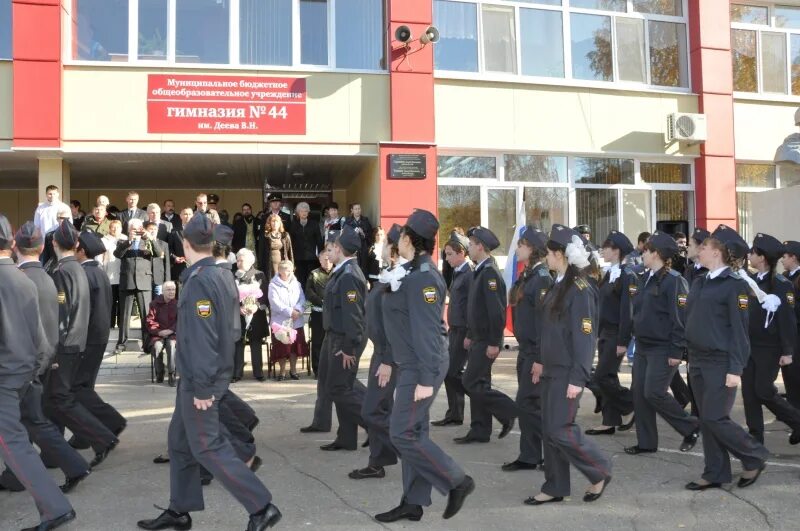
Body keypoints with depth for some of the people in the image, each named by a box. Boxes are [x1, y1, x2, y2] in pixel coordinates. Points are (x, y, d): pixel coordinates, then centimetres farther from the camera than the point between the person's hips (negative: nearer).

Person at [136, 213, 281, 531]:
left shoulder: (199, 281, -20)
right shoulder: (223, 275, 6)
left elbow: (202, 337, -24)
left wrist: (202, 386, -21)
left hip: (200, 380, -9)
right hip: (202, 376, 9)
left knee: (207, 447, -3)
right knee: (180, 440, 17)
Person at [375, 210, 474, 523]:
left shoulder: (422, 277, -20)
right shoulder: (412, 272, 11)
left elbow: (427, 331, -24)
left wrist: (427, 379, -24)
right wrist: (390, 360, 22)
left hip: (421, 368, -10)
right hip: (411, 365, 10)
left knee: (402, 434, -6)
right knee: (414, 432, 12)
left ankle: (457, 482, 4)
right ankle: (412, 503, 20)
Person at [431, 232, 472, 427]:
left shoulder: (470, 273, -14)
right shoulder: (457, 272, 14)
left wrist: (469, 335, -21)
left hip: (464, 330, -9)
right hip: (455, 329, 9)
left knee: (452, 372, -8)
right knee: (451, 373, 11)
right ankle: (454, 415, 18)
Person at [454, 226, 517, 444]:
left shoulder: (490, 272, -18)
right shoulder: (481, 271, 12)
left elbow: (496, 310, -23)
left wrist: (494, 343, -23)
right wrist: (470, 335, 19)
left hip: (486, 341, -10)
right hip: (479, 338, 10)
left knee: (472, 383, -7)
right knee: (477, 384, 12)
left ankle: (508, 411, 6)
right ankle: (480, 431, 18)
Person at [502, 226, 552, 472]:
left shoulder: (542, 277, -16)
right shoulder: (527, 275, 12)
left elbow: (543, 318, -20)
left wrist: (541, 358, -22)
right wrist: (525, 351, 17)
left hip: (537, 351, -9)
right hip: (526, 349, 9)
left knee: (528, 403, -6)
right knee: (530, 403, 13)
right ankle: (529, 456, 21)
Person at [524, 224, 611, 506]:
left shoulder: (579, 290, -16)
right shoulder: (558, 286, 10)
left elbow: (585, 336, -18)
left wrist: (577, 378, -20)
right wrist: (542, 361, 17)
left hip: (567, 372, -9)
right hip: (551, 369, 9)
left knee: (561, 430, -5)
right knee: (549, 430, 11)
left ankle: (600, 471, 16)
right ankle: (555, 488, 20)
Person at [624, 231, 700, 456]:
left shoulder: (674, 281, -14)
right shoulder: (646, 279, 12)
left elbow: (681, 318, -18)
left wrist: (676, 351, -20)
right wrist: (636, 339, 15)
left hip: (663, 349, -8)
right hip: (643, 346, 8)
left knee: (654, 393, -10)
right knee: (639, 393, 6)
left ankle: (691, 427, 12)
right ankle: (646, 442, 17)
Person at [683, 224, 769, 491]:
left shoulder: (735, 285, -11)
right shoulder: (700, 283, 11)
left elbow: (739, 329, -13)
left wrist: (735, 369, -17)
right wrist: (690, 357, 13)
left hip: (721, 362, -7)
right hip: (698, 360, 7)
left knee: (715, 419, -5)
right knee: (706, 420, 10)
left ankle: (755, 457, 17)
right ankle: (715, 473, 19)